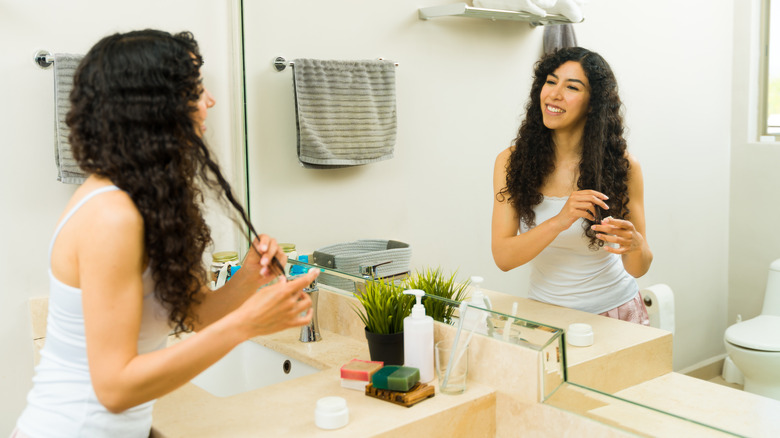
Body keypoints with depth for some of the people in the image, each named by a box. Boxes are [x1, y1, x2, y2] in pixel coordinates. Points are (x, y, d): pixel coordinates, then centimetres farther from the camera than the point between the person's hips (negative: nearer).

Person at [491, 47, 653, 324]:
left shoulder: (623, 166, -6)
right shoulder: (512, 161, -5)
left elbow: (638, 269, -2)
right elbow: (502, 257, -12)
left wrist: (635, 245, -24)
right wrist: (558, 222, -26)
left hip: (613, 311, -1)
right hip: (544, 311, 1)